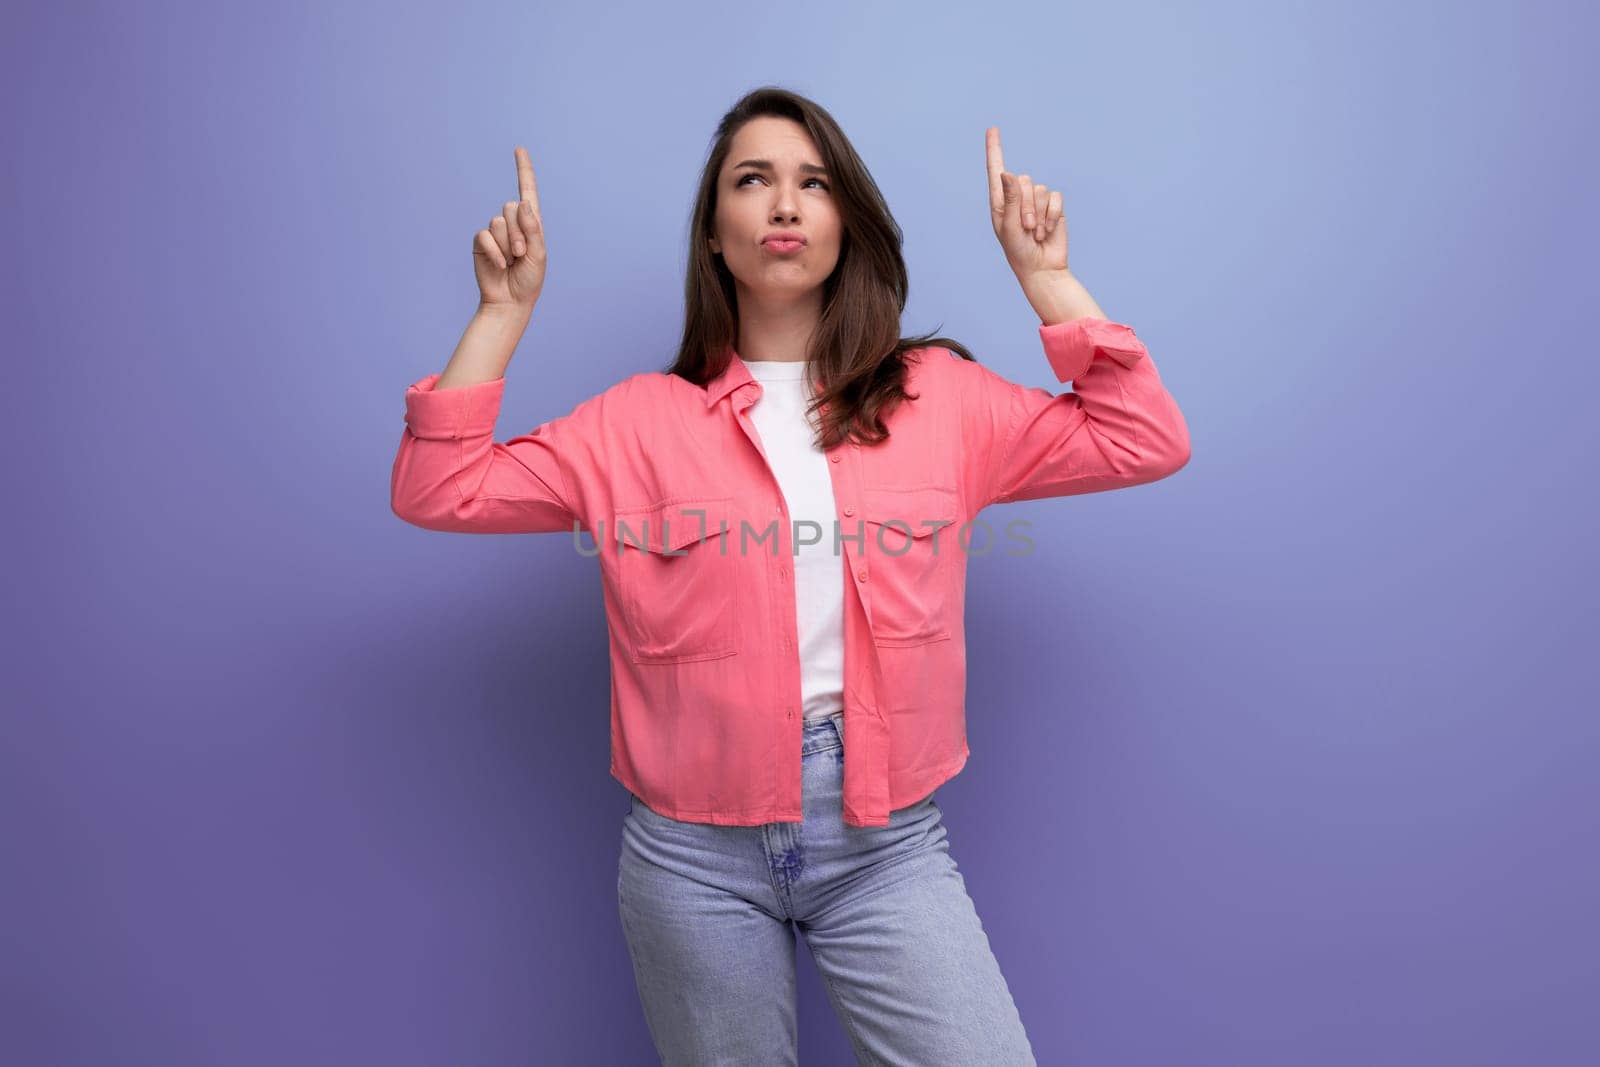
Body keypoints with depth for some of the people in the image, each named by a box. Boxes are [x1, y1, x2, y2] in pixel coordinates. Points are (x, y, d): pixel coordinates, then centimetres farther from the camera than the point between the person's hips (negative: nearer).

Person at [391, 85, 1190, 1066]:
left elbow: (1145, 442, 3)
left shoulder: (942, 396, 4)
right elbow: (437, 489, 0)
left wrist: (1045, 276, 0)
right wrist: (504, 310, -4)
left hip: (890, 841, 1)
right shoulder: (638, 422, 2)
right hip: (695, 854, 0)